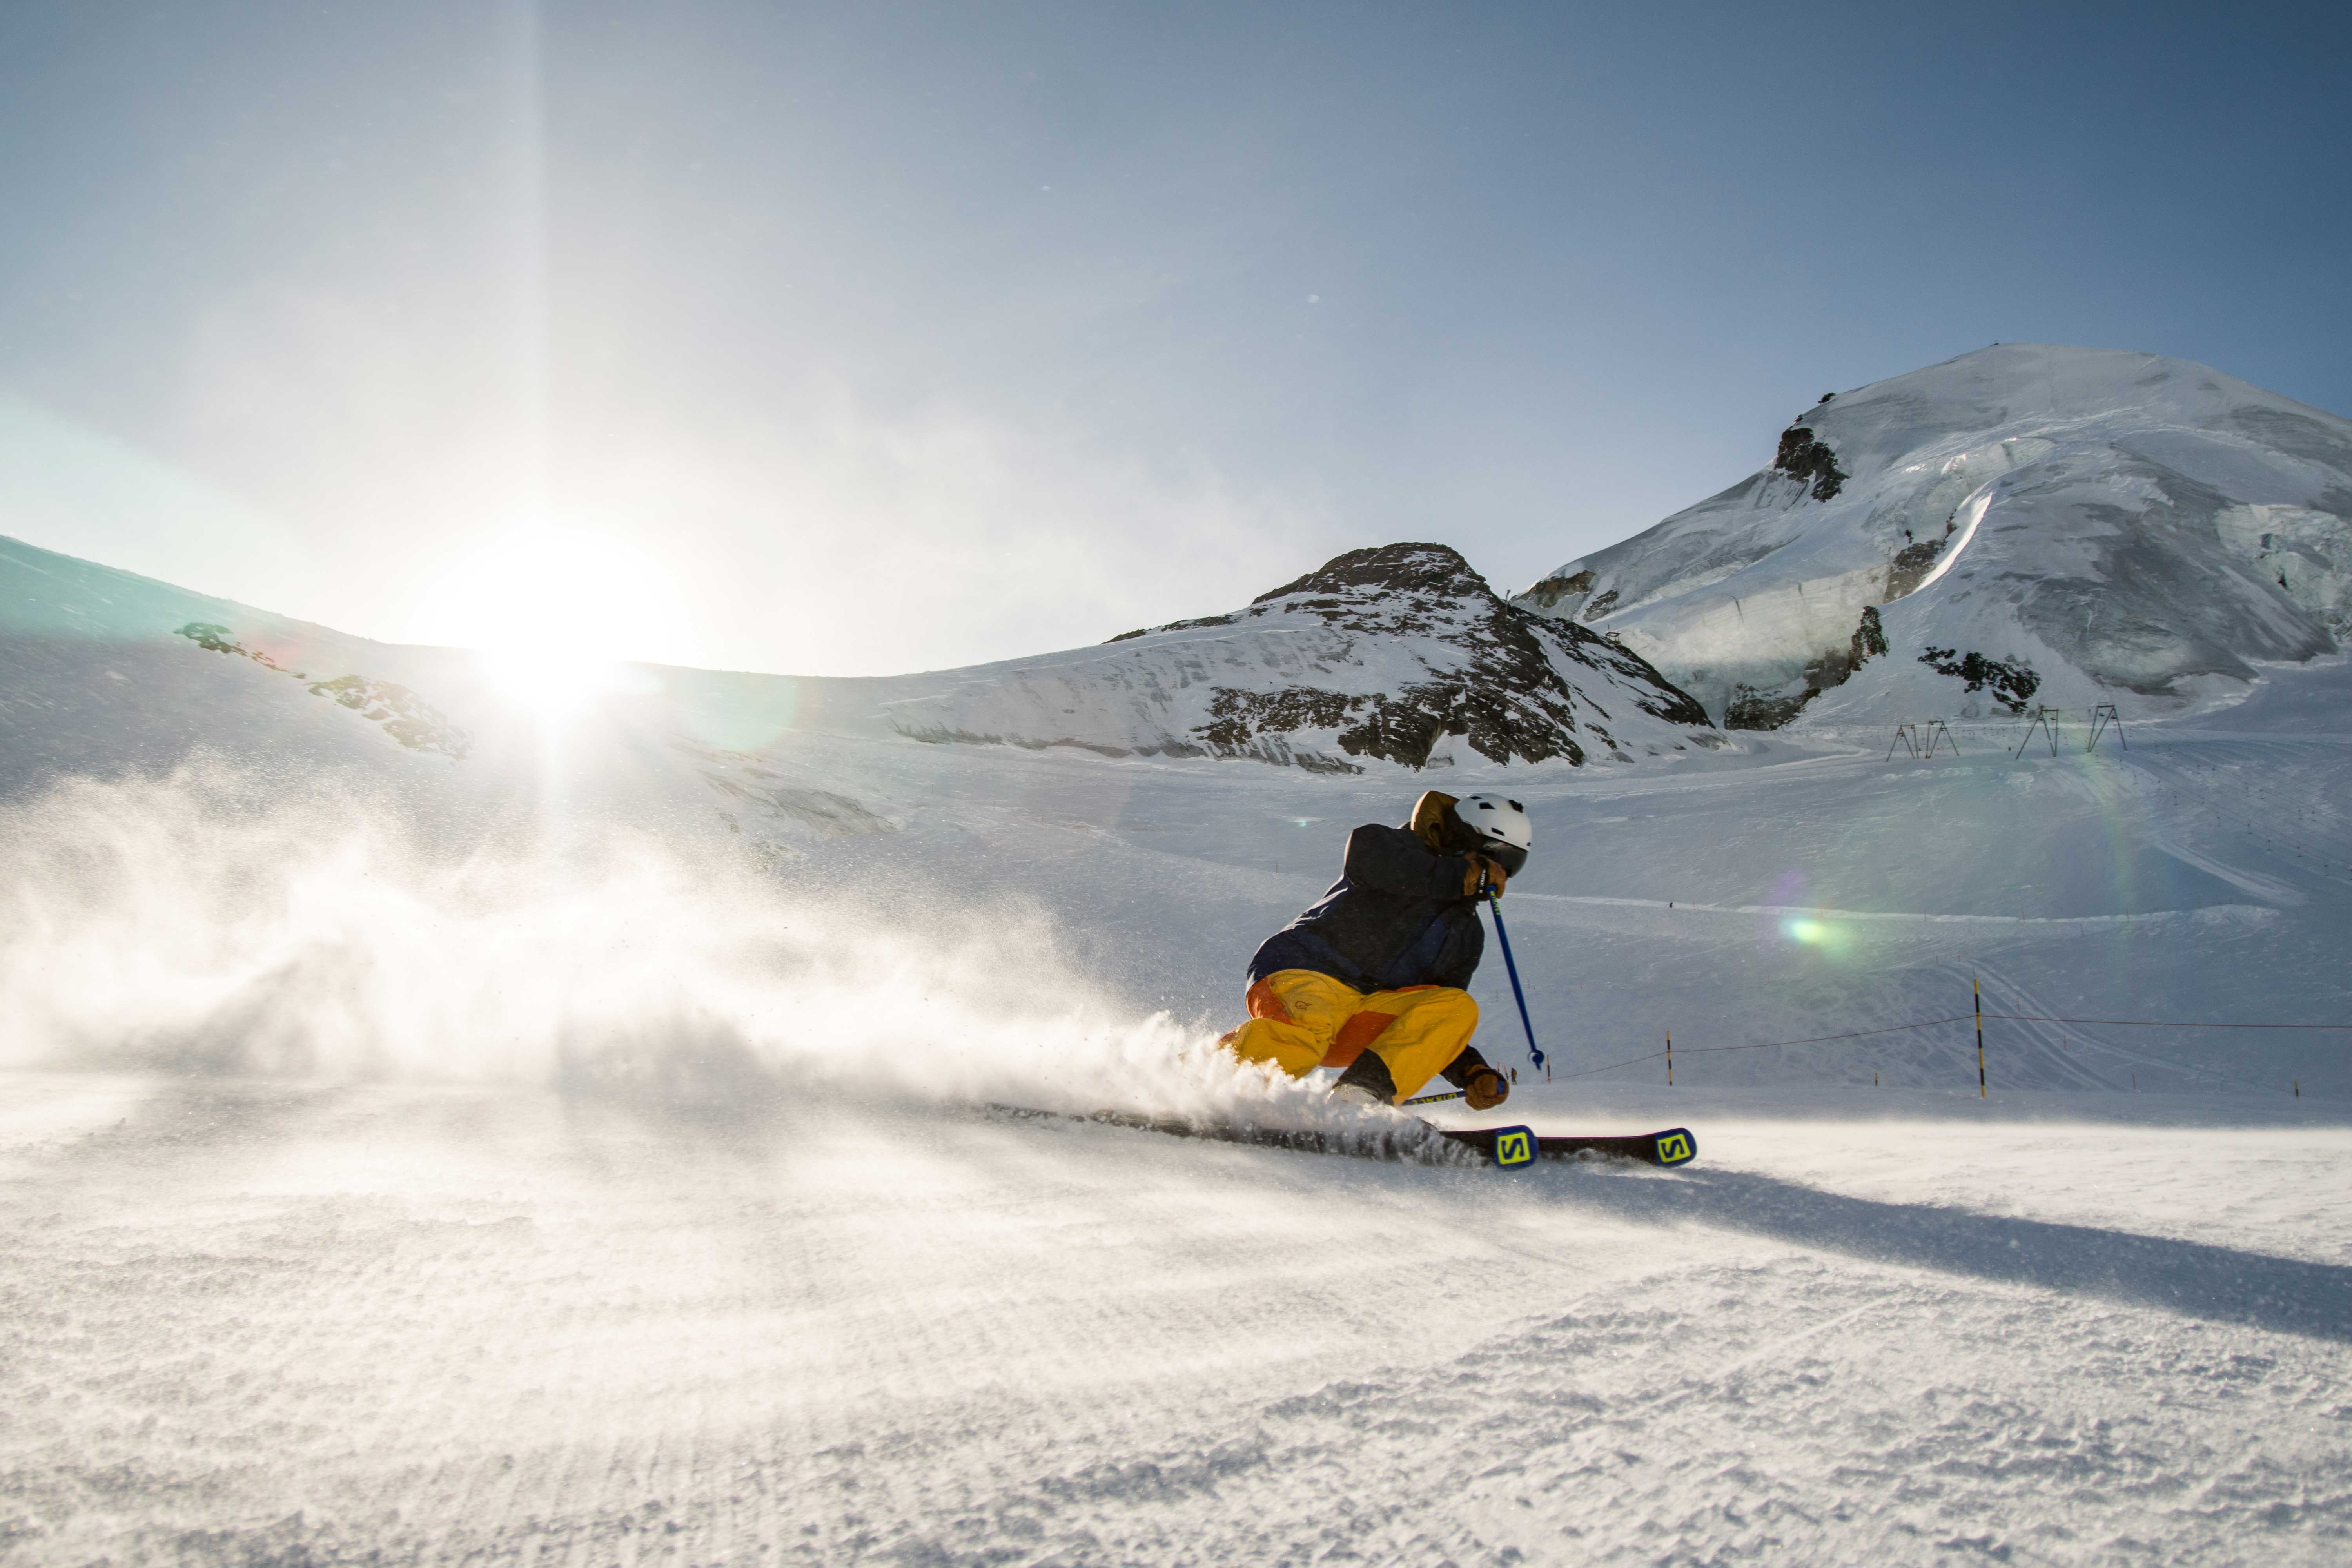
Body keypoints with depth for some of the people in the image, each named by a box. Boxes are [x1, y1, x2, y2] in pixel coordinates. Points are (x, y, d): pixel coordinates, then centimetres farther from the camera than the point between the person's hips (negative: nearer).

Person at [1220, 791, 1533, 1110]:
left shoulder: (1467, 934, 21)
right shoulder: (1402, 850, 5)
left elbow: (1435, 1024, 18)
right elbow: (1364, 856, -22)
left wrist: (1473, 1074, -2)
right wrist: (1463, 876, -15)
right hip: (1304, 975, -6)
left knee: (1460, 1007, -18)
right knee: (1305, 1034, -39)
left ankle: (1362, 1094, -32)